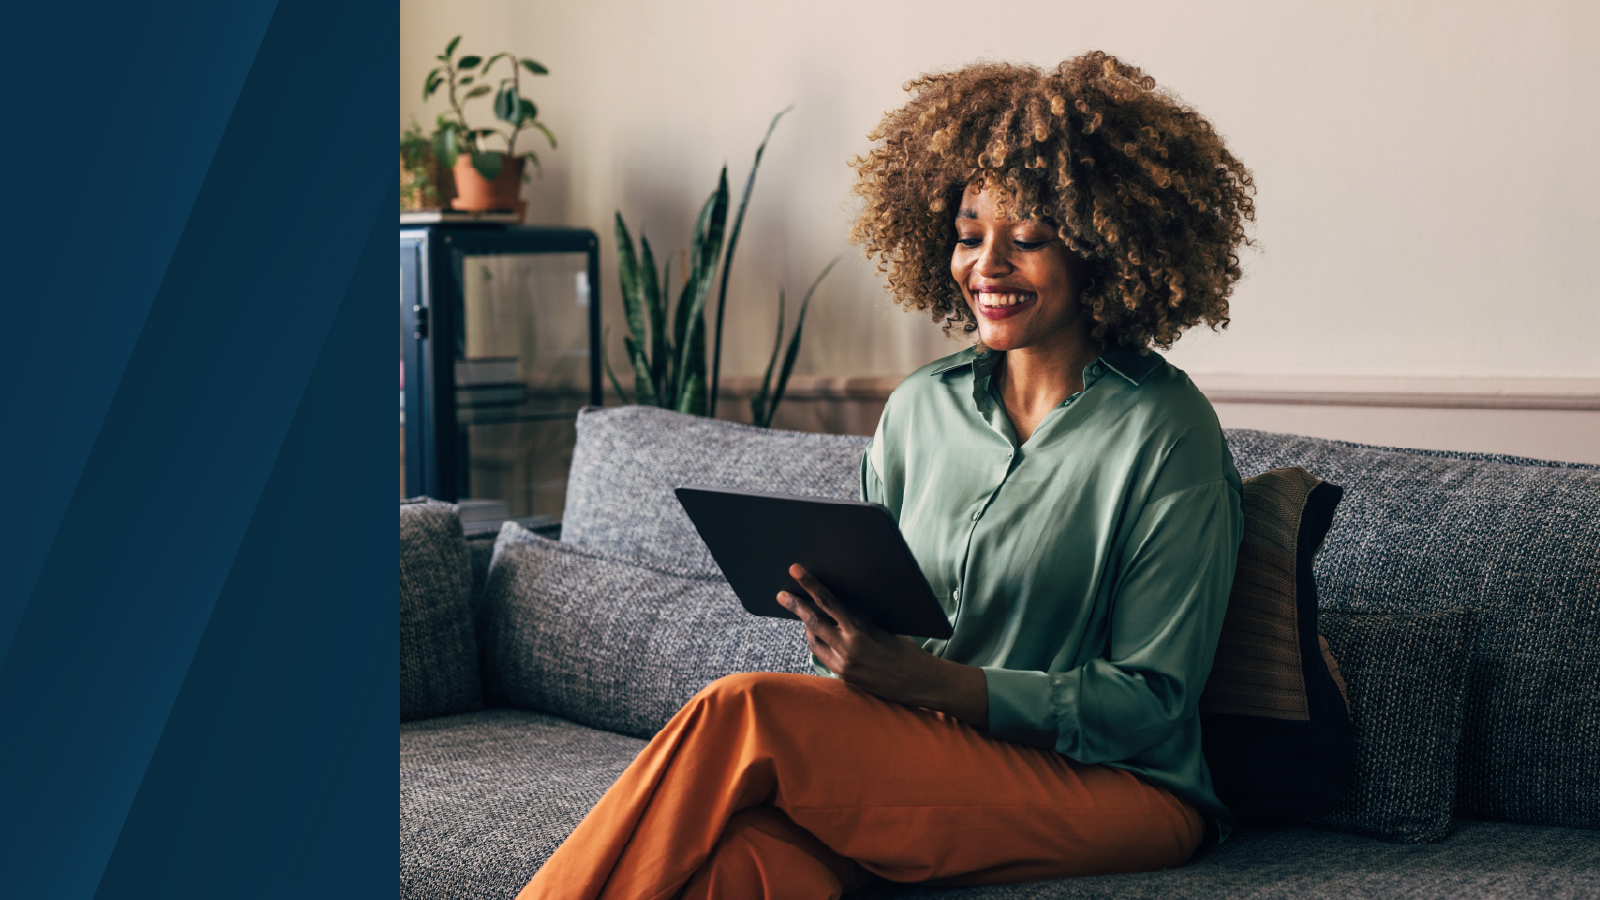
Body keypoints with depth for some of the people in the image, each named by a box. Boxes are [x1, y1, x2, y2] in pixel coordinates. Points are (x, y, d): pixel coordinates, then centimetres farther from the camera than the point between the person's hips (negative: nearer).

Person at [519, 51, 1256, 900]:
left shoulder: (1166, 432, -6)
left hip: (1112, 794, -4)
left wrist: (922, 678, -22)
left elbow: (1151, 703, -10)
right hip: (924, 763, 4)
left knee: (745, 712, -27)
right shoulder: (918, 408, 11)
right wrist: (839, 629, -10)